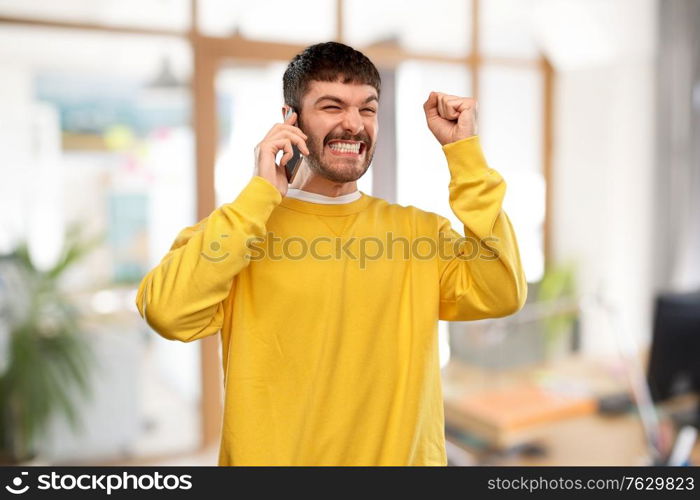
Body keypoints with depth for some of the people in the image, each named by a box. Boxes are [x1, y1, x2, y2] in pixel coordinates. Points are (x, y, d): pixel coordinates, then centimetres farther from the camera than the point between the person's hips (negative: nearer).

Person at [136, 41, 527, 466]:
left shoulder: (419, 230, -2)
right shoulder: (240, 225, -10)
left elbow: (501, 296, -15)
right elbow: (168, 314, -24)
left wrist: (465, 153, -13)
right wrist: (261, 193, -23)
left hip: (403, 454, 3)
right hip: (271, 455, -2)